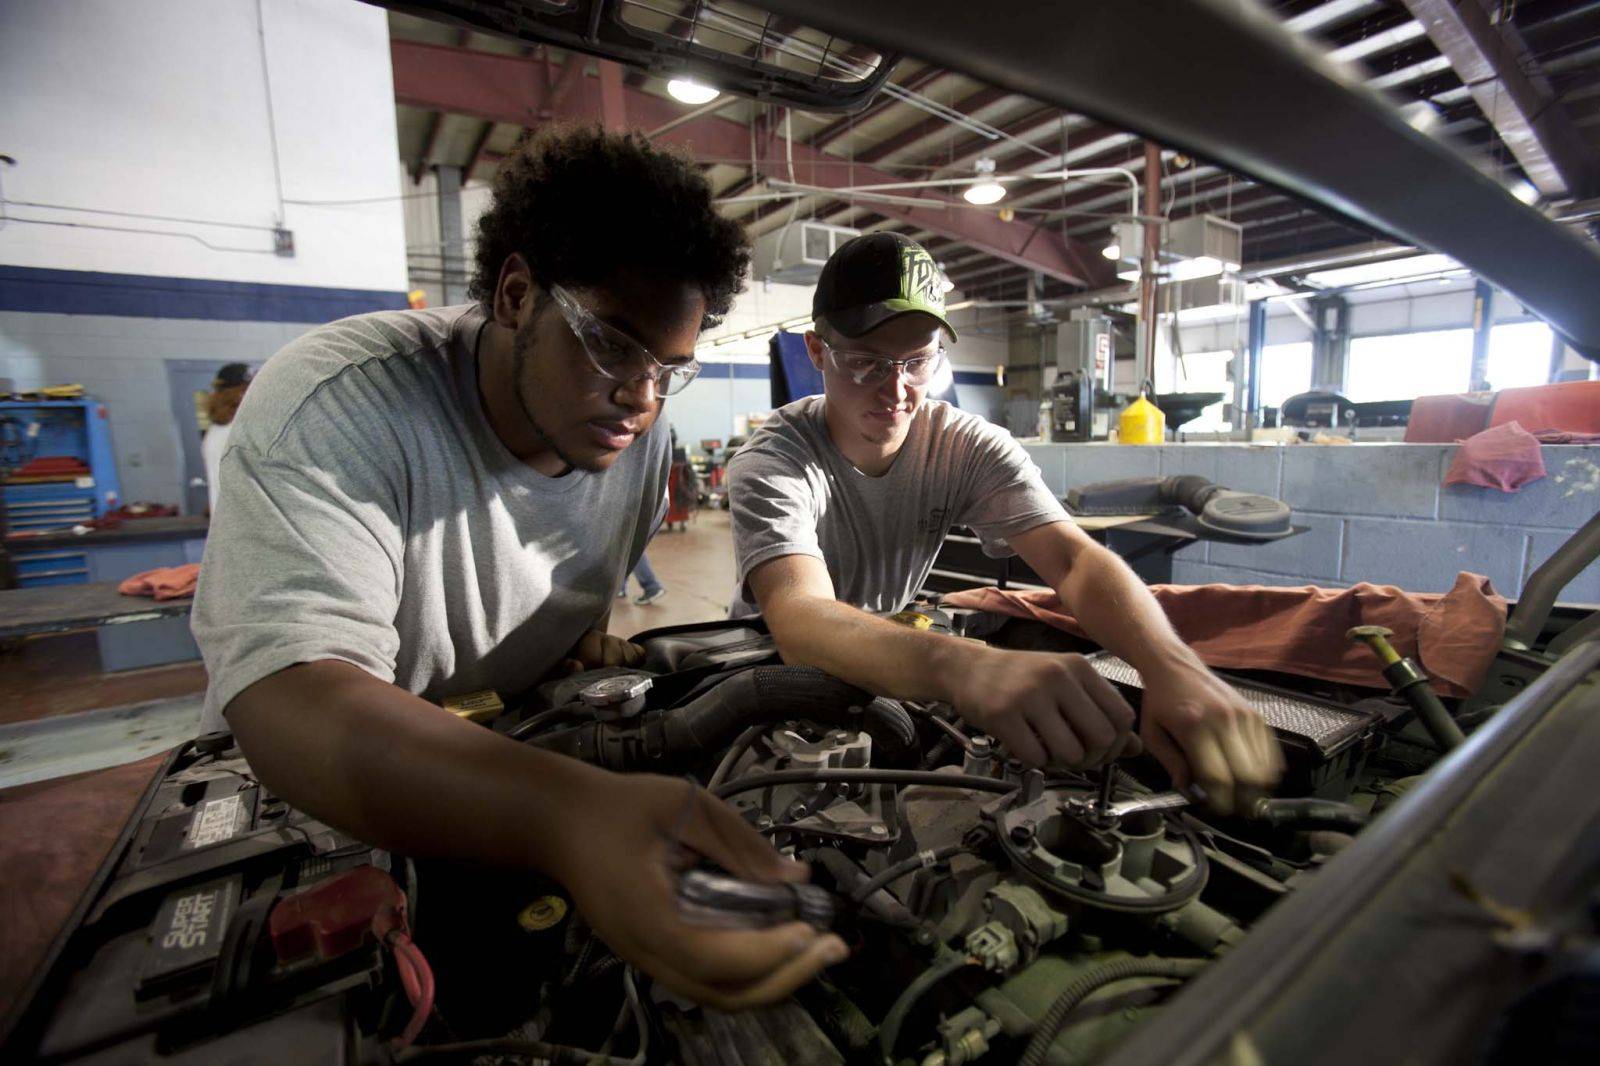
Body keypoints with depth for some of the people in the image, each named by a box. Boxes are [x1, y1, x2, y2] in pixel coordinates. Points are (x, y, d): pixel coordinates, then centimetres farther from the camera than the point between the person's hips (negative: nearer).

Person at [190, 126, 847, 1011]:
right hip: (307, 801, -3)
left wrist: (587, 631, -5)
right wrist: (566, 816, -53)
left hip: (518, 760, 4)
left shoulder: (639, 435, -7)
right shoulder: (337, 407, -25)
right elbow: (286, 692, -39)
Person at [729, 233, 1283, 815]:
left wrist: (1174, 667, -42)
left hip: (893, 676, 3)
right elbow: (802, 620, -41)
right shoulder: (773, 464, -24)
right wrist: (963, 666, -59)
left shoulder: (970, 448, -11)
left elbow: (1074, 558, -23)